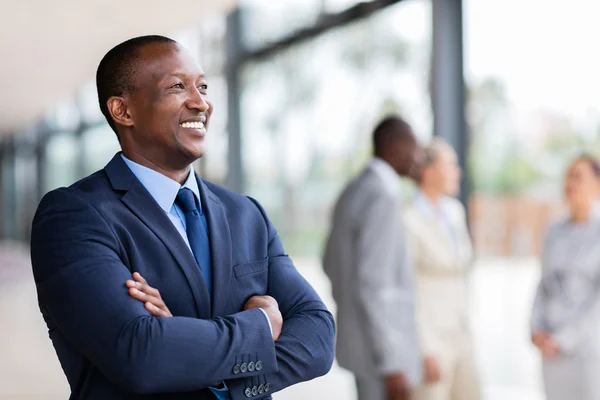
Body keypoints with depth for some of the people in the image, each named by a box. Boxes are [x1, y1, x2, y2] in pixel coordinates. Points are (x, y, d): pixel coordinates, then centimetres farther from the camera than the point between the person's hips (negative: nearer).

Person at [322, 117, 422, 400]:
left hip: (364, 338, 10)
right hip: (380, 348, -10)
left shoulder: (353, 192, 10)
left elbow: (332, 263, 21)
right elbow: (371, 288, -28)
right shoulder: (382, 198, -23)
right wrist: (391, 365, -26)